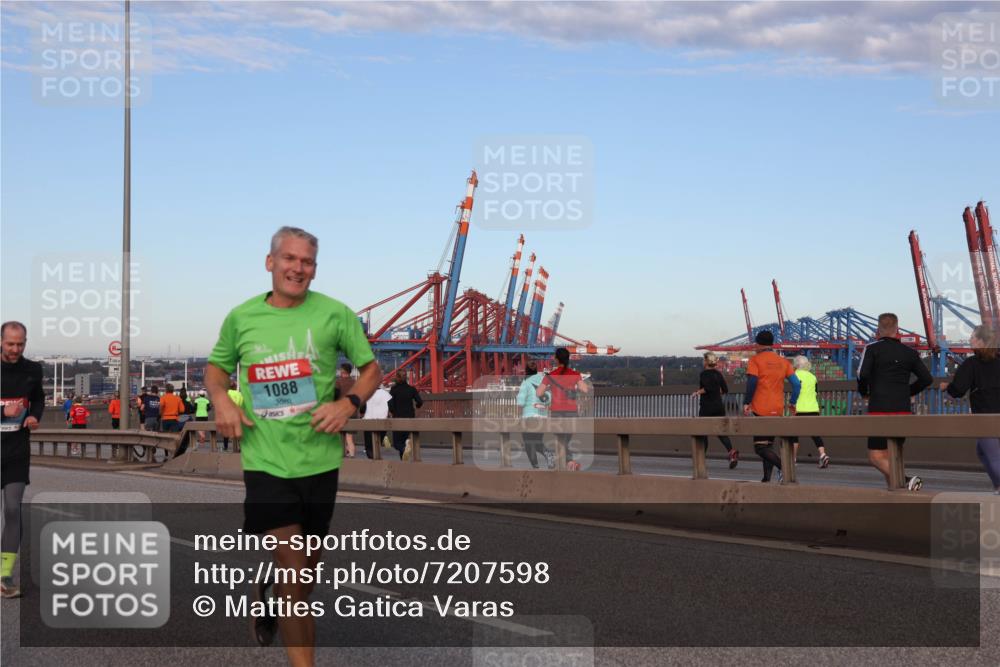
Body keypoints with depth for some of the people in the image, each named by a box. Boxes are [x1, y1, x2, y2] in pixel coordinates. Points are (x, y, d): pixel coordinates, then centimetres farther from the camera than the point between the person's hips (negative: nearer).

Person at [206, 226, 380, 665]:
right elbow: (216, 366, 17)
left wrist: (348, 403, -14)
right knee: (292, 566, -9)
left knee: (304, 569, 17)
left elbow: (371, 369, 4)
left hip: (319, 458, 1)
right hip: (266, 459, -1)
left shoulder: (334, 313, -2)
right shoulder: (241, 317, 2)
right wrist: (221, 400, -4)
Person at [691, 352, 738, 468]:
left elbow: (707, 388, -24)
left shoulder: (704, 374, -10)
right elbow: (725, 390, 7)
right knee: (721, 432, 5)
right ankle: (732, 451, -20)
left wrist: (698, 392, -10)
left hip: (706, 407, -5)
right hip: (719, 406, 5)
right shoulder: (718, 374, 7)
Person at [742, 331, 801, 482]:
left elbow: (752, 381, -16)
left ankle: (783, 466, -28)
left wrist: (746, 403, -11)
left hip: (761, 409, -6)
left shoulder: (755, 360, -4)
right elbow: (796, 384, 4)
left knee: (761, 447, -6)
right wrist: (793, 403, 13)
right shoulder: (783, 362, 11)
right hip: (778, 410, 6)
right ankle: (767, 478, 9)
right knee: (769, 445, 15)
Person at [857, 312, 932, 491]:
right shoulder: (909, 352, 10)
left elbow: (863, 374, -14)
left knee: (876, 457, -4)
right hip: (903, 411, 5)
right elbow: (927, 378, 10)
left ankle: (906, 480, -25)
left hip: (880, 410, -5)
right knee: (890, 457, 14)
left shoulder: (872, 349, -2)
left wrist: (863, 392, 5)